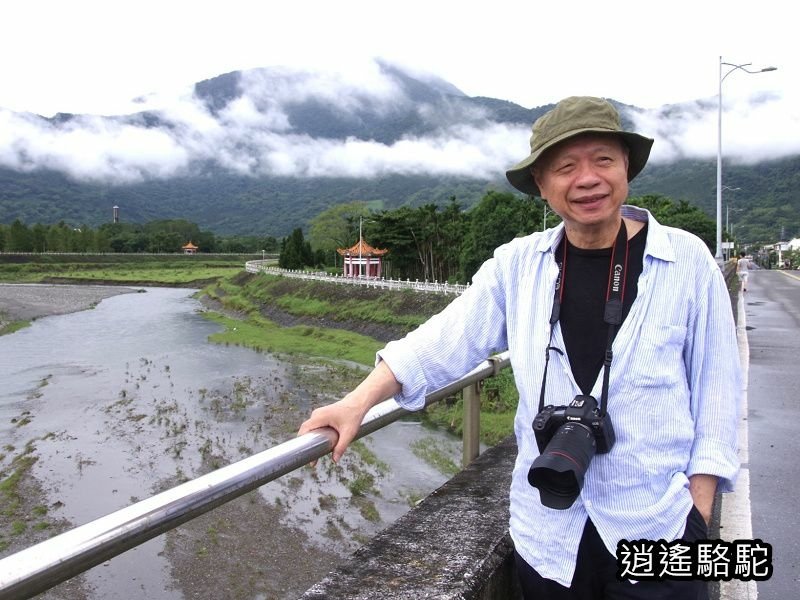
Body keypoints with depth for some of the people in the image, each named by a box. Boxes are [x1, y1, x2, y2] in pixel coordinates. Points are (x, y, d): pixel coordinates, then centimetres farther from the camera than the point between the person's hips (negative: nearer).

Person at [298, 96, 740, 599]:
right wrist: (358, 403, -11)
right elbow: (446, 341, -3)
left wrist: (699, 511, -3)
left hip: (659, 530, -1)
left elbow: (715, 388, -2)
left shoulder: (687, 261, -7)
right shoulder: (518, 264, -2)